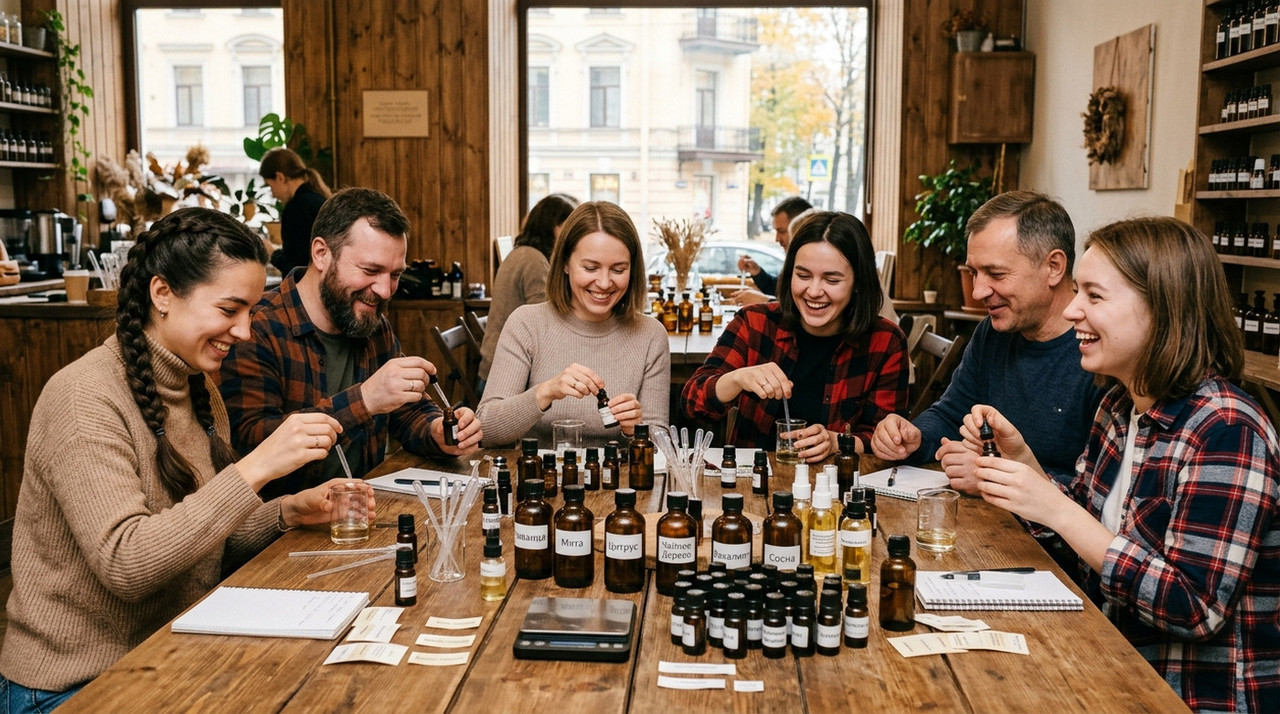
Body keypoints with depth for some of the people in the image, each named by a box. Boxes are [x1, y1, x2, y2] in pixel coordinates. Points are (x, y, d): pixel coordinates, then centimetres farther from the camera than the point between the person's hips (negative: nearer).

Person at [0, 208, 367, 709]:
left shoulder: (198, 389, 7)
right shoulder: (85, 399, -18)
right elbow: (124, 564, -27)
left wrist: (288, 513, -7)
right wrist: (255, 469, -32)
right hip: (77, 686, -7)